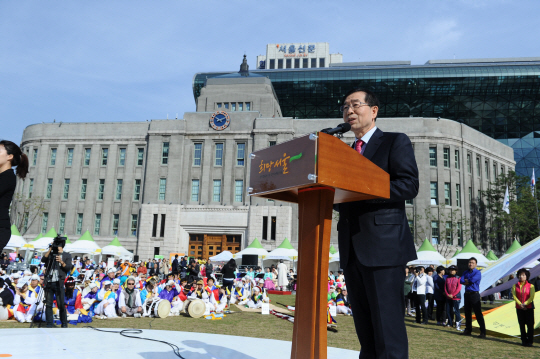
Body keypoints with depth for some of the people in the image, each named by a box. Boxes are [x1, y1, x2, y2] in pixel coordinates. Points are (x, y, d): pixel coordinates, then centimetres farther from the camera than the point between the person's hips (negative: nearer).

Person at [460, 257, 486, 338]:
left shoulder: (478, 273, -7)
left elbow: (472, 280, -21)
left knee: (478, 314, -7)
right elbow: (461, 281, 0)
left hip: (474, 295, -6)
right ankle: (468, 330, 22)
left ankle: (483, 332, -1)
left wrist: (466, 280, -3)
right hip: (467, 294, 6)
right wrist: (468, 282, -15)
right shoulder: (466, 272, 12)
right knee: (467, 313, 12)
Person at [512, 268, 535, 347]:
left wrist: (525, 304, -19)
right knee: (522, 325, 6)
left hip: (529, 307, -2)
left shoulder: (531, 286, 0)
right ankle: (524, 340, 15)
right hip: (519, 308, 2)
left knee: (530, 325, -3)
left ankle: (530, 341, 5)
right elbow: (514, 296, -4)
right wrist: (520, 304, -17)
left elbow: (531, 297, -8)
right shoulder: (515, 286, 6)